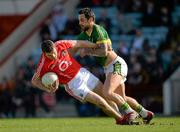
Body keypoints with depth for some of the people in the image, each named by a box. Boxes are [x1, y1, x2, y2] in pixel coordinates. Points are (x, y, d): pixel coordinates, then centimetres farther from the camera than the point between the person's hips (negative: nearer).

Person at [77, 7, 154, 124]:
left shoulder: (98, 30, -18)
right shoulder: (84, 35, 9)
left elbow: (104, 52, -26)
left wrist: (88, 51, -17)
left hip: (116, 65, -10)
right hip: (109, 68, 10)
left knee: (107, 92, -26)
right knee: (122, 98, 15)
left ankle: (130, 113, -14)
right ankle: (145, 114, 29)